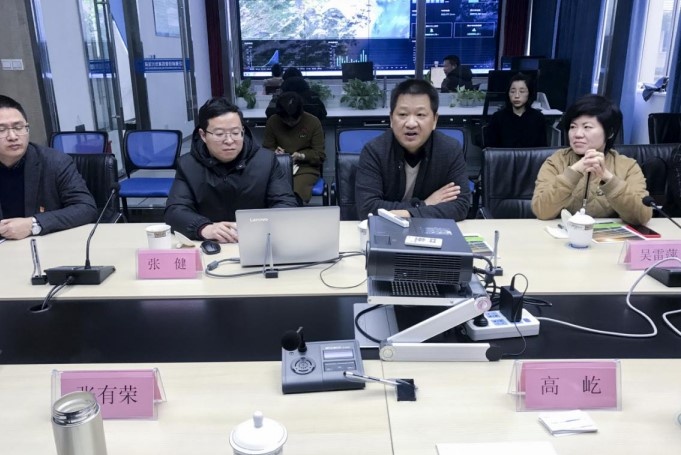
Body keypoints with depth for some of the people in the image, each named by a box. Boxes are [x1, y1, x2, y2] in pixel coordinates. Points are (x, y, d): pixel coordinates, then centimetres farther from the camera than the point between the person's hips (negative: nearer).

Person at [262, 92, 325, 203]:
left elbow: (320, 155, -1)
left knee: (295, 192, -34)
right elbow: (267, 149, 11)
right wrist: (275, 152, -12)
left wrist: (302, 156, -20)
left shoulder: (313, 122, -2)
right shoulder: (272, 121, 3)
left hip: (306, 167, -2)